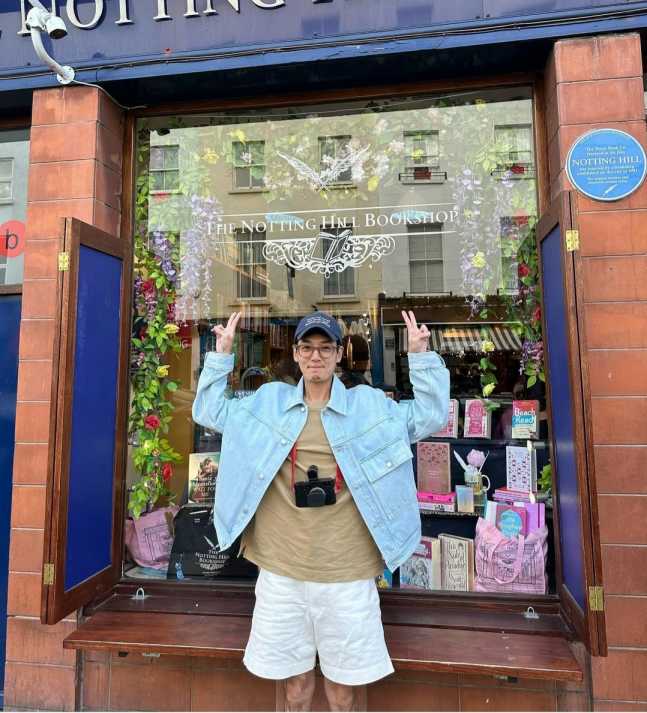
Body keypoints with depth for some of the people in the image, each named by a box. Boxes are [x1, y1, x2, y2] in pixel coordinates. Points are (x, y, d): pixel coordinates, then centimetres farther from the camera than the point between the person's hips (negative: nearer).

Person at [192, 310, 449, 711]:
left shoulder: (370, 404, -2)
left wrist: (421, 356, -9)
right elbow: (209, 412, 9)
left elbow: (431, 417, -1)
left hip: (347, 574, -1)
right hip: (281, 571, 1)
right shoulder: (268, 401, 2)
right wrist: (222, 353, 1)